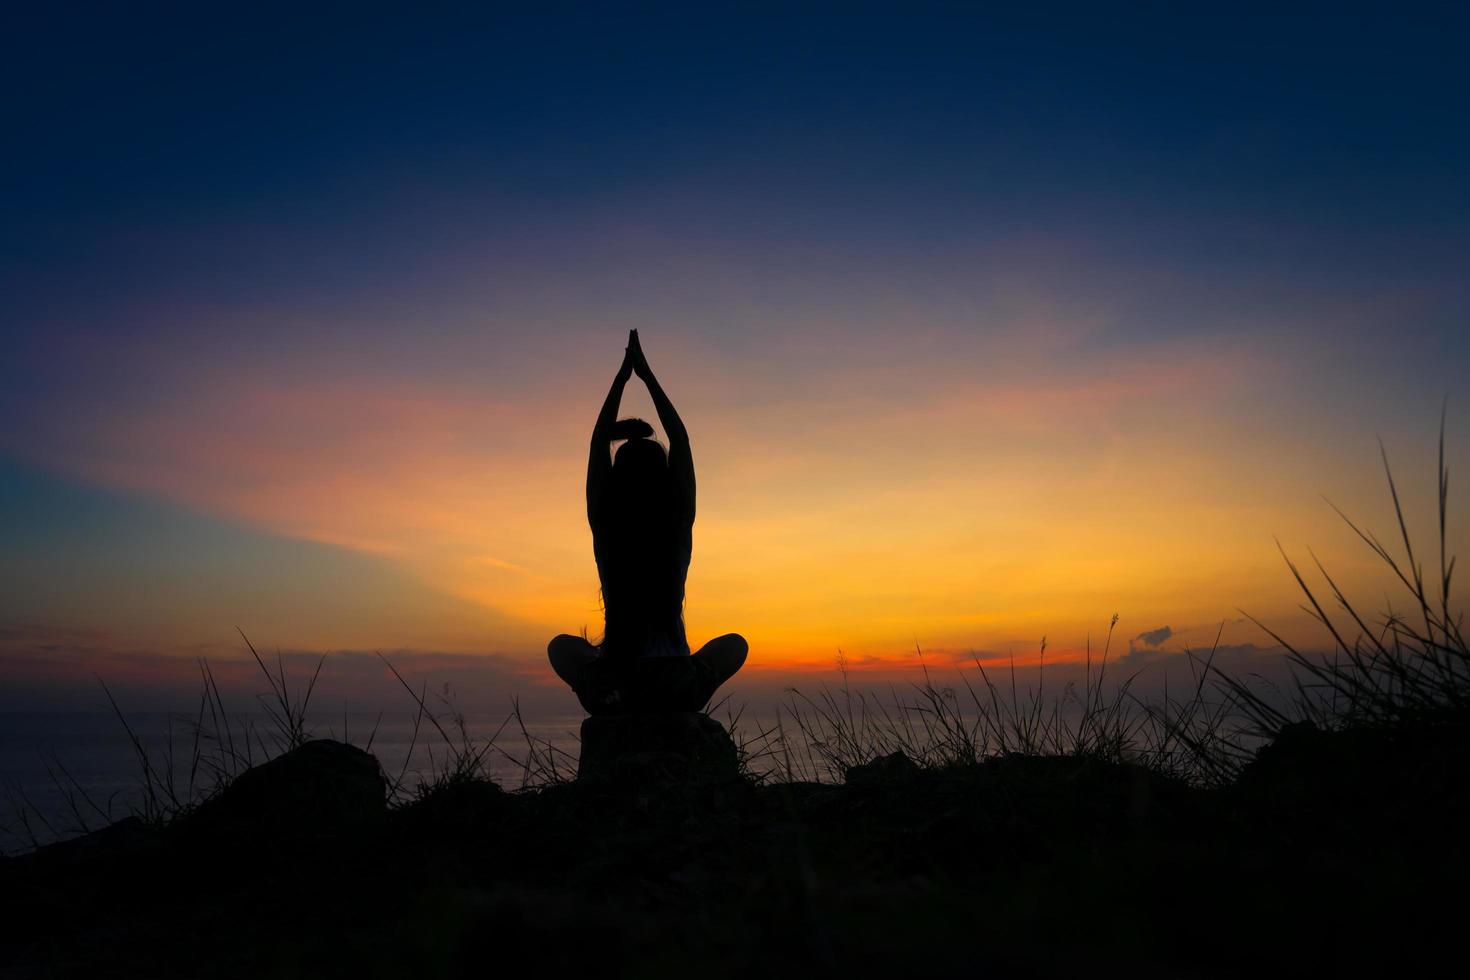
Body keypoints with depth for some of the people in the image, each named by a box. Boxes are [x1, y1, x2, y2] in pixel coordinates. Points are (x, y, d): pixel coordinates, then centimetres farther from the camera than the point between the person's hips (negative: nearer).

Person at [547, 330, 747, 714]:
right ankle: (678, 705, 14)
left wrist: (622, 376, 14)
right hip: (678, 690, -1)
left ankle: (611, 695, 16)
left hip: (612, 684, 1)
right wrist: (647, 376, 12)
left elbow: (598, 441, 8)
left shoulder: (604, 526, -5)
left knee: (561, 646, 32)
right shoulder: (678, 526, -6)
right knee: (734, 643, 29)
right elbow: (680, 440, 6)